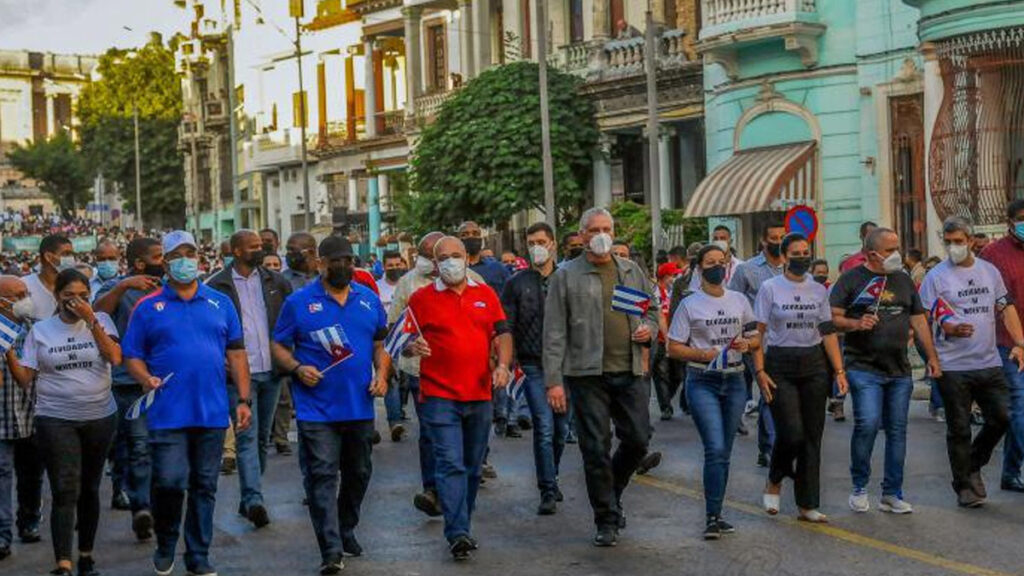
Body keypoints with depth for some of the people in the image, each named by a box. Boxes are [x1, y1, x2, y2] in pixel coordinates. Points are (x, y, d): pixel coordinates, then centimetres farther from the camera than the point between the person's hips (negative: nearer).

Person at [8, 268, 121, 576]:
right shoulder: (40, 330, 4)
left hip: (100, 417, 1)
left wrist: (90, 320, -16)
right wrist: (9, 353, -14)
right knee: (65, 491, -11)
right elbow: (25, 379, 2)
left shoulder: (101, 321, 4)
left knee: (89, 489, 12)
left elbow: (115, 357, -13)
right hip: (55, 420, -1)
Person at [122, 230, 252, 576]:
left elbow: (236, 353, 11)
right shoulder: (148, 308, 4)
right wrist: (146, 378, -17)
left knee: (205, 487, 8)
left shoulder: (220, 303, 10)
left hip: (212, 414, 3)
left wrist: (244, 399, 5)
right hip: (168, 414, -2)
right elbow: (132, 356, 4)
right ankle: (165, 545, 16)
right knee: (169, 482, -9)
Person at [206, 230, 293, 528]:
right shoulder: (217, 286, -2)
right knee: (247, 436, -12)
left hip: (271, 371, 5)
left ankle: (249, 498, 21)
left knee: (263, 437, 11)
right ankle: (253, 500, -18)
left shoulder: (275, 281, 9)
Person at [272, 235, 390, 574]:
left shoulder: (369, 299, 9)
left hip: (360, 406, 4)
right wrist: (297, 368, -15)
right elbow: (279, 346, 3)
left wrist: (382, 374, 0)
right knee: (322, 477, -9)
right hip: (316, 409, -4)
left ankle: (346, 531, 36)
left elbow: (380, 343, 16)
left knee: (358, 474, 16)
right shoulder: (299, 302, -2)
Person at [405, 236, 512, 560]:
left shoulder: (485, 294, 11)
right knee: (451, 465, -12)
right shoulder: (422, 299, 1)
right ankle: (458, 534, -15)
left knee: (473, 467, 13)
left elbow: (502, 333, 11)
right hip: (440, 396, -4)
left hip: (480, 395, 4)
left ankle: (463, 526, 26)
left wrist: (503, 365, -5)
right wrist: (413, 347, -18)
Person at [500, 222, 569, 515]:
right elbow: (506, 328, 2)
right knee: (544, 428, -9)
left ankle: (550, 479, 30)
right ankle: (548, 492, -4)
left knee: (561, 429, 9)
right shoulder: (517, 283, 4)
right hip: (534, 367, -2)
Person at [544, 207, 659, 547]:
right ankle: (607, 521, 12)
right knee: (596, 448, 0)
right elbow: (554, 333, -3)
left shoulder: (632, 271, 12)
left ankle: (611, 491, 31)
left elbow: (653, 306, 25)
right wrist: (553, 381, -9)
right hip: (587, 375, -3)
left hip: (630, 371, 4)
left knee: (638, 440, 3)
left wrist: (648, 328, 1)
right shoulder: (566, 277, 0)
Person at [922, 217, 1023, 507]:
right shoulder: (936, 276, -3)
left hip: (990, 363, 4)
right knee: (959, 429, 3)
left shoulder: (989, 271, 10)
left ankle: (973, 465, 27)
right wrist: (951, 329, -24)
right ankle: (964, 486, 15)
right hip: (953, 366, -4)